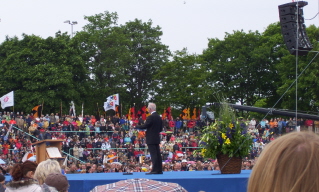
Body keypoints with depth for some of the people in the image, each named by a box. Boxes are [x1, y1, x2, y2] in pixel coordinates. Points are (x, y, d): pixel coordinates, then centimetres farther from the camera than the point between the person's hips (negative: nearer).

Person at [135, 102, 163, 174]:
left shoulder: (151, 117, -15)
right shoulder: (159, 117, 12)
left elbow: (144, 126, -15)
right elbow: (160, 128, 15)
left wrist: (136, 127, 0)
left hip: (151, 139, -8)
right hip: (157, 138, 8)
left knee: (153, 154, -8)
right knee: (157, 154, 10)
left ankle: (155, 170, -9)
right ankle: (159, 170, 12)